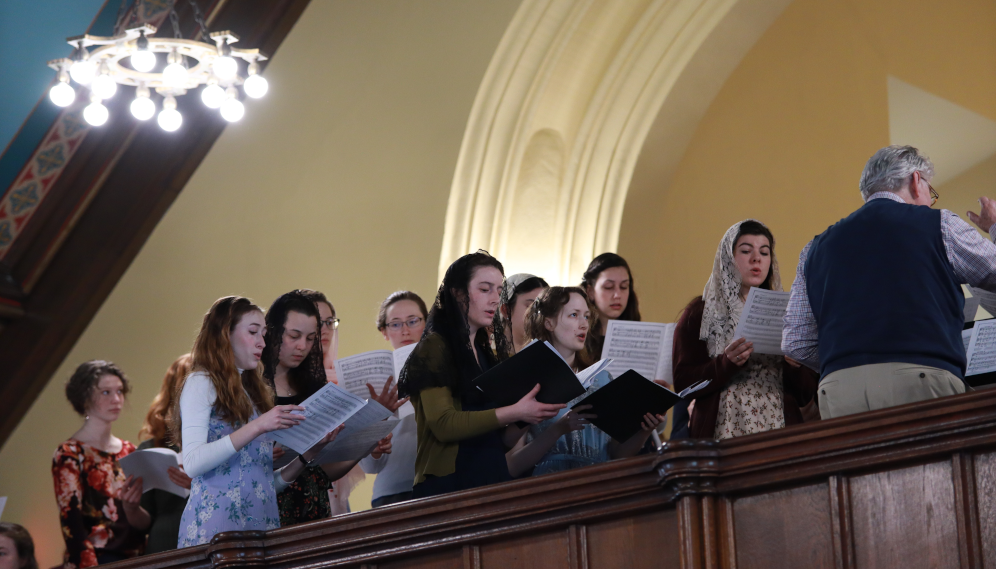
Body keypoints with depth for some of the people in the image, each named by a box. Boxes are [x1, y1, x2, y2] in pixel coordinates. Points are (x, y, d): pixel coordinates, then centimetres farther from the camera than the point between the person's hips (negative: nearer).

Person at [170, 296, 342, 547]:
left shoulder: (253, 393, 22)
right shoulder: (201, 384, 2)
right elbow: (192, 463, -15)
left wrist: (309, 453, 5)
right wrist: (257, 427, -20)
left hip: (262, 523, 7)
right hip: (217, 525, -6)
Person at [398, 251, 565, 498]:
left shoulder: (487, 353, 18)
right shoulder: (435, 347, -2)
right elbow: (443, 424, -14)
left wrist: (527, 416, -3)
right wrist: (514, 413, -18)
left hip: (492, 480, 6)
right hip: (448, 484, -6)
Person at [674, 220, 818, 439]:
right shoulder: (700, 312, 9)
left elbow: (806, 395, 13)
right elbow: (683, 383, -1)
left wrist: (796, 367, -8)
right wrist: (727, 363, -15)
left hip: (780, 431, 2)